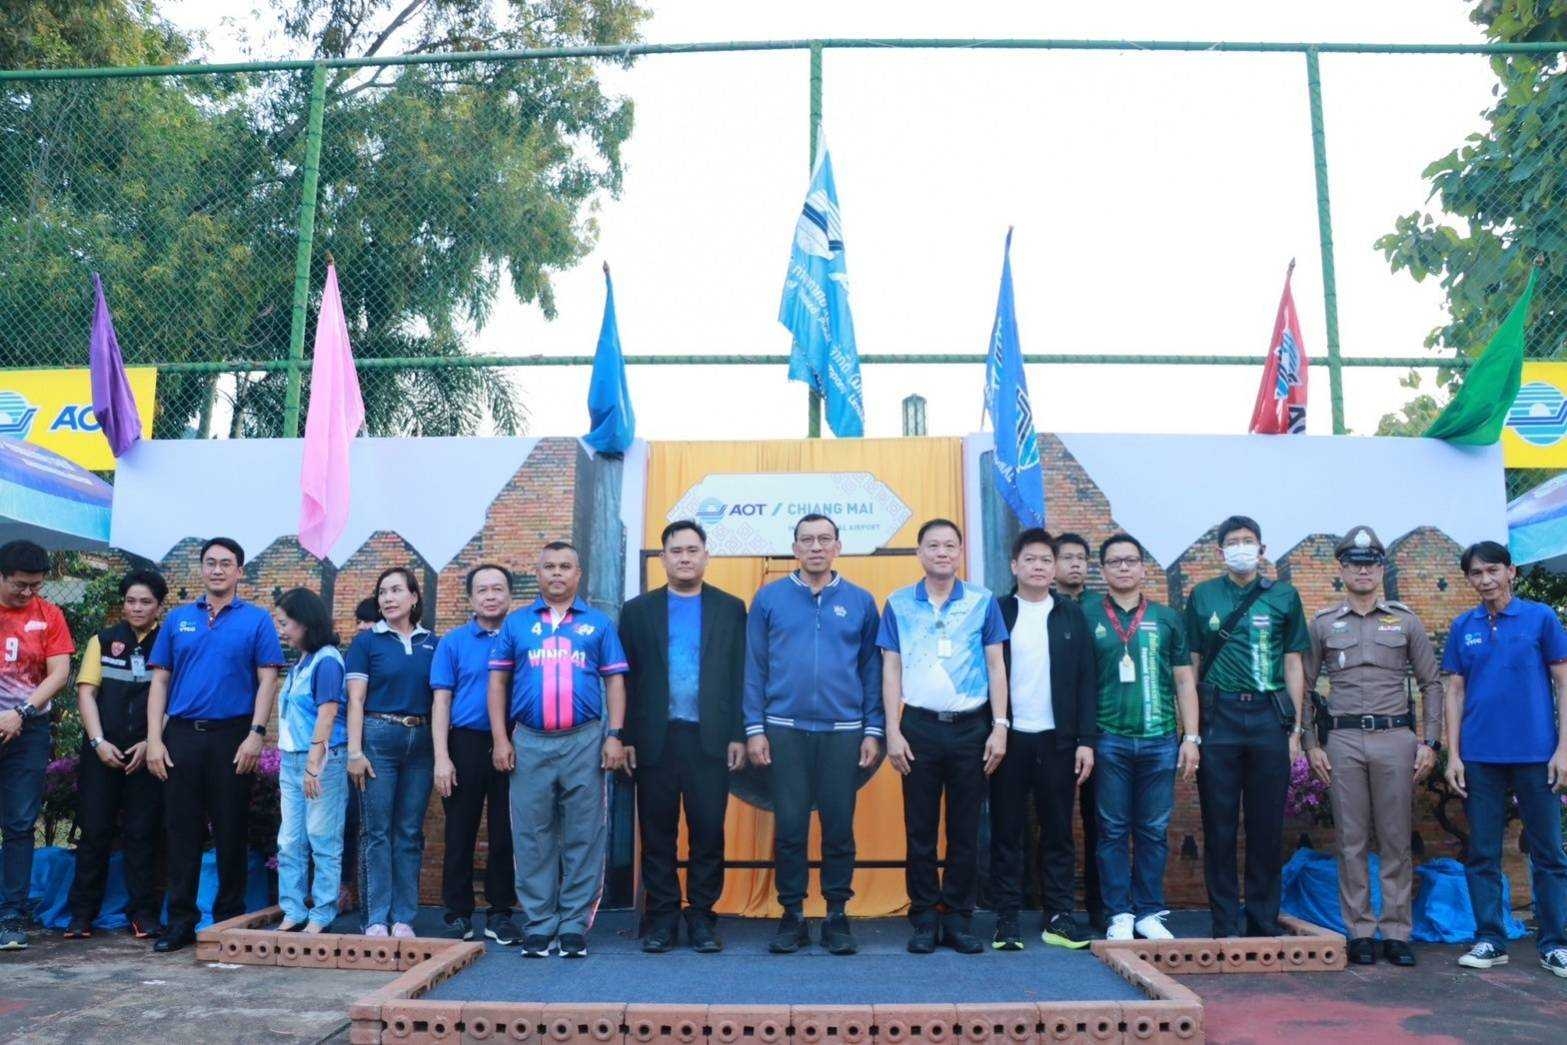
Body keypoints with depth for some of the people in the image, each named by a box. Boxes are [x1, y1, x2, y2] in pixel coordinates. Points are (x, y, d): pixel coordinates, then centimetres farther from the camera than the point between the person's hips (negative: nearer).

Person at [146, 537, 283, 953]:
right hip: (182, 735, 3)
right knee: (182, 829, 6)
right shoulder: (178, 619, 10)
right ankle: (181, 920, 14)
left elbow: (267, 679, -3)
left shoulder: (256, 620, 2)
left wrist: (256, 734, -12)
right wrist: (154, 740, -1)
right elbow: (159, 679, 8)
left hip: (232, 736, -2)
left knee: (231, 832, 4)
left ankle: (229, 918, 15)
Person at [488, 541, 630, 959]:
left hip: (585, 741, -1)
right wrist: (500, 739, 2)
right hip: (529, 743, 1)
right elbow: (498, 681, 10)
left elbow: (615, 681, 7)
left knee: (584, 838, 2)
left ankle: (574, 926, 11)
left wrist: (615, 736, -3)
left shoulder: (599, 624, 9)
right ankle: (538, 925, 14)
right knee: (533, 838, 4)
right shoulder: (516, 623, 11)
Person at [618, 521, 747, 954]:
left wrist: (738, 735, -2)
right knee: (657, 833, 6)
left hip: (710, 738, 0)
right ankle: (663, 916, 17)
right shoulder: (638, 610, 8)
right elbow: (626, 679, 5)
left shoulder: (730, 608, 7)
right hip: (656, 738, 1)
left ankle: (701, 916, 15)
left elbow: (740, 676, 4)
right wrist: (625, 739, -1)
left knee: (708, 831, 2)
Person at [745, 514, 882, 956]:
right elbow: (754, 667, 3)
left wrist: (873, 731, 2)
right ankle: (792, 916, 17)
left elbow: (872, 669, 7)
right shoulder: (769, 598, 4)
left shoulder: (861, 601, 5)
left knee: (839, 827, 6)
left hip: (844, 732, 1)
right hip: (785, 730, 0)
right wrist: (754, 728, -2)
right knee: (789, 827, 3)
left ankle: (837, 916, 19)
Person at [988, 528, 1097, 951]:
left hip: (1057, 740, 2)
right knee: (1006, 833, 4)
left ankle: (1058, 916, 17)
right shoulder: (997, 613, 3)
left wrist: (1086, 739, -2)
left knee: (1058, 832, 7)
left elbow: (1085, 680, 5)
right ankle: (1007, 919, 12)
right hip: (1009, 739, -1)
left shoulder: (1071, 615, 7)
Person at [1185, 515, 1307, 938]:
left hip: (1269, 717, 1)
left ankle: (1264, 921, 18)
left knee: (1268, 825, 6)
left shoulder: (1284, 596, 8)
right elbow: (1191, 665, 7)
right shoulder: (1202, 596, 7)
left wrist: (1295, 728, 4)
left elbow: (1293, 665, 9)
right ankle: (1225, 923, 12)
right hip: (1218, 716, -1)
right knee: (1219, 825, 3)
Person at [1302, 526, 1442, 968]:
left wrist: (1430, 742, 1)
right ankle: (1359, 932, 11)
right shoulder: (1322, 625, 7)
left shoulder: (1405, 621, 8)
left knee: (1396, 841, 4)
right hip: (1343, 740, 0)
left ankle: (1396, 932, 13)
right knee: (1351, 842, 3)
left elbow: (1431, 684, 9)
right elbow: (1304, 688, 8)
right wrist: (1312, 745, 1)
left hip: (1395, 738, 0)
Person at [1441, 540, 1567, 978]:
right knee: (1482, 853, 6)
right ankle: (1489, 939, 16)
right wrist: (1453, 754, 2)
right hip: (1480, 756, 2)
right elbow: (1455, 692, 8)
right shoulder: (1463, 627, 8)